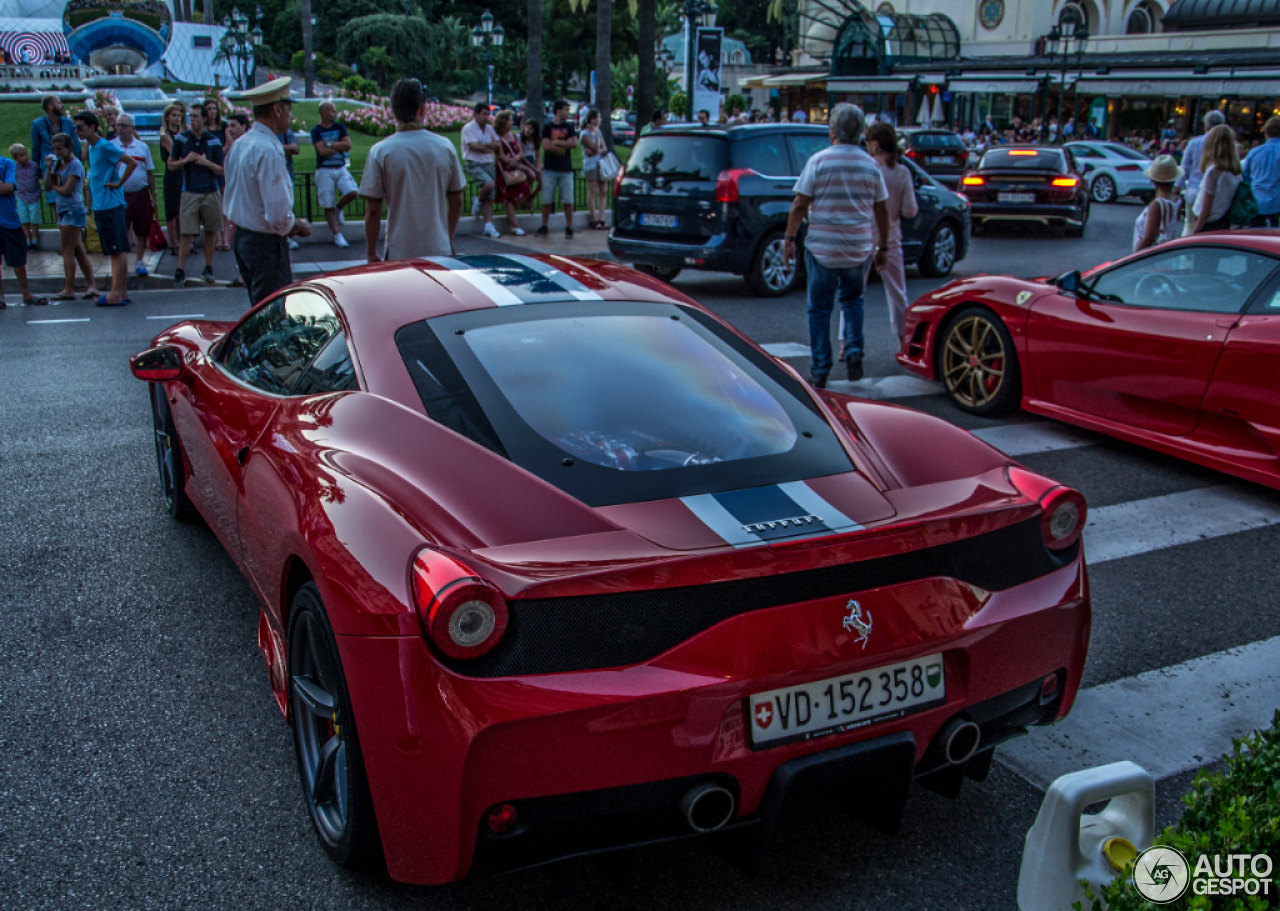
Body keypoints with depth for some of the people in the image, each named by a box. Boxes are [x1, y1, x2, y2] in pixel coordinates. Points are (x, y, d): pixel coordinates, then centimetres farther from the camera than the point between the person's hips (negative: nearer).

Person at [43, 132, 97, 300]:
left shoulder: (75, 164, -10)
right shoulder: (57, 163, 15)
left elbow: (66, 189, -16)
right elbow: (47, 186, 9)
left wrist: (54, 186, 2)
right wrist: (49, 169, -3)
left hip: (73, 210, -9)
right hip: (63, 210, 9)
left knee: (67, 251, -6)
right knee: (78, 251, 7)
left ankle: (68, 289, -3)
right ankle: (92, 285, 8)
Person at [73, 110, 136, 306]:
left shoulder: (105, 147, -12)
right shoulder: (92, 148, 16)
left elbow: (132, 163, -19)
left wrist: (119, 183, -13)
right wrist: (91, 202, 19)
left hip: (110, 205, -9)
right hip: (101, 206, 9)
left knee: (117, 250, -6)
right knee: (118, 251, 10)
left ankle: (116, 293, -6)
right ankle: (123, 292, 14)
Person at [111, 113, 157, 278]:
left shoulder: (142, 147, 7)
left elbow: (150, 173, 11)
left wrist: (153, 197, 9)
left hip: (141, 195, 1)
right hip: (119, 195, -1)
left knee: (141, 231, 5)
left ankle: (139, 261, 17)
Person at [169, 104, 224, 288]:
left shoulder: (214, 141, 1)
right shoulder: (181, 139, 3)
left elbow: (222, 170, 3)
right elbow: (171, 165, 8)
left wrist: (206, 162, -15)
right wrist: (186, 160, -11)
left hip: (211, 192, 1)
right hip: (190, 192, -1)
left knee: (210, 232, 6)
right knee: (186, 234, -5)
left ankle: (208, 268, 16)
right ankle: (180, 271, -4)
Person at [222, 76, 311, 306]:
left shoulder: (238, 145, 9)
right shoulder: (268, 151, -20)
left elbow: (229, 204, 16)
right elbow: (278, 214, -25)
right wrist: (299, 226, -4)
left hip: (240, 236, 10)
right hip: (267, 244, -10)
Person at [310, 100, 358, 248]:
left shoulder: (340, 127, 9)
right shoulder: (316, 130, -3)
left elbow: (348, 145, -3)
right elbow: (321, 150, -16)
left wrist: (329, 144, -10)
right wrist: (339, 147, -6)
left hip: (341, 168, 3)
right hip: (324, 170, -3)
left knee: (353, 192, -19)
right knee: (328, 206, -2)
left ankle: (338, 208, 13)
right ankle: (337, 235, 8)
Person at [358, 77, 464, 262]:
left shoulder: (380, 151, -7)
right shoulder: (445, 147, 0)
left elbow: (373, 210, -6)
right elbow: (456, 202, 8)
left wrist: (371, 253, 5)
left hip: (399, 253, -2)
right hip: (440, 252, 2)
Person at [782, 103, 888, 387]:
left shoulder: (819, 161, -7)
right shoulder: (870, 165, 4)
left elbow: (800, 205, -8)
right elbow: (882, 210, 8)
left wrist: (789, 238, 0)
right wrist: (883, 248, 16)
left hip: (822, 247, -3)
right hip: (859, 248, 3)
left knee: (820, 308, 7)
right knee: (852, 300, 23)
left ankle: (820, 369, 7)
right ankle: (854, 350, 6)